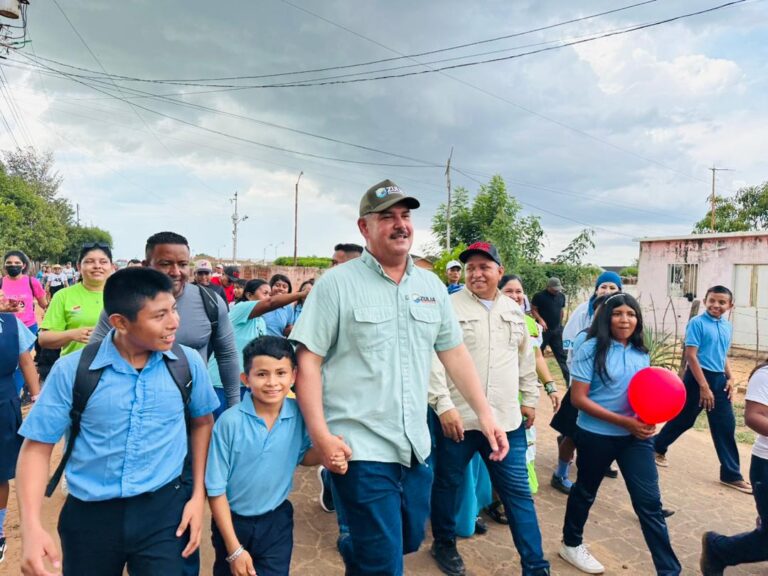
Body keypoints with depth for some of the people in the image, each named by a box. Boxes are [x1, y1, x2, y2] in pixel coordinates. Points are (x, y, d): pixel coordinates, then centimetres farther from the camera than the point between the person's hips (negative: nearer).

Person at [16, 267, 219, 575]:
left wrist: (198, 495, 3)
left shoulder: (189, 363, -8)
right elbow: (38, 446, -5)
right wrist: (31, 526, -17)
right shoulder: (71, 370, -11)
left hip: (164, 509, 0)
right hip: (90, 514, 1)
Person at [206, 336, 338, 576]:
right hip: (233, 522, 0)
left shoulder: (299, 415, -16)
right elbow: (216, 488, -14)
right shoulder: (230, 422, -23)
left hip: (277, 522, 1)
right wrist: (234, 549, -10)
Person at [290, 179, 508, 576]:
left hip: (415, 446, 6)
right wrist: (321, 435, -17)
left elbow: (454, 353, 10)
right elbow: (307, 361, -11)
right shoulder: (336, 283, -10)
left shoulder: (431, 285, 6)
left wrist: (485, 414, 6)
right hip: (361, 448, -6)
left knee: (410, 540, 24)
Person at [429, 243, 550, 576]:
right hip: (458, 417, -3)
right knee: (448, 483, 13)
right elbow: (434, 359, -11)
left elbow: (526, 360, 21)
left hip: (506, 420, 4)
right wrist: (444, 404, -17)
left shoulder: (514, 311, 12)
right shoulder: (449, 306, -6)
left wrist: (530, 399, 20)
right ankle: (444, 544, 37)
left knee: (519, 493, 9)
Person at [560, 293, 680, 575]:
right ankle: (571, 545, 38)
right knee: (586, 491, 16)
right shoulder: (592, 349, -14)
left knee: (650, 502, 1)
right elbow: (578, 398, -17)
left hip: (636, 436, 4)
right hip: (596, 435, -3)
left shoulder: (641, 353, 3)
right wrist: (624, 421, -21)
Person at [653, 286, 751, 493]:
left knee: (726, 425, 7)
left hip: (719, 379, 6)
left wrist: (729, 378, 8)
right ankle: (658, 448, 29)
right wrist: (704, 386, -19)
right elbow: (690, 355, -17)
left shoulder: (728, 327, 8)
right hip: (698, 376, -6)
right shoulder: (697, 323, -14)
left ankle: (731, 474, 16)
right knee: (683, 419, 7)